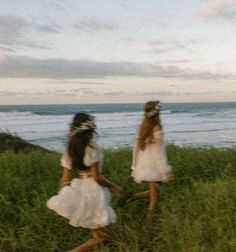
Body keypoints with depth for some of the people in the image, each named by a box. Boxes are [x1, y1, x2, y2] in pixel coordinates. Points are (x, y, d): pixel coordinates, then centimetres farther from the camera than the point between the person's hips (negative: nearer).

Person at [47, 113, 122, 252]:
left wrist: (63, 199, 13)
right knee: (105, 236, 4)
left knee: (99, 236, 19)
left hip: (80, 190, 8)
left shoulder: (70, 149, 5)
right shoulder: (92, 146, -14)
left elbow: (65, 178, 5)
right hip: (94, 190, -8)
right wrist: (113, 187, -1)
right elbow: (97, 177, -16)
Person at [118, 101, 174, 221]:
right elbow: (160, 152, -14)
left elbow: (136, 149, 9)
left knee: (153, 194, 16)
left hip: (143, 165, 7)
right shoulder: (157, 129, -14)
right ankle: (149, 221, -1)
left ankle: (132, 197, 1)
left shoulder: (142, 128, 5)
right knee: (154, 195, 3)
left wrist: (134, 167, 18)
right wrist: (167, 170, -9)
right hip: (153, 166, -7)